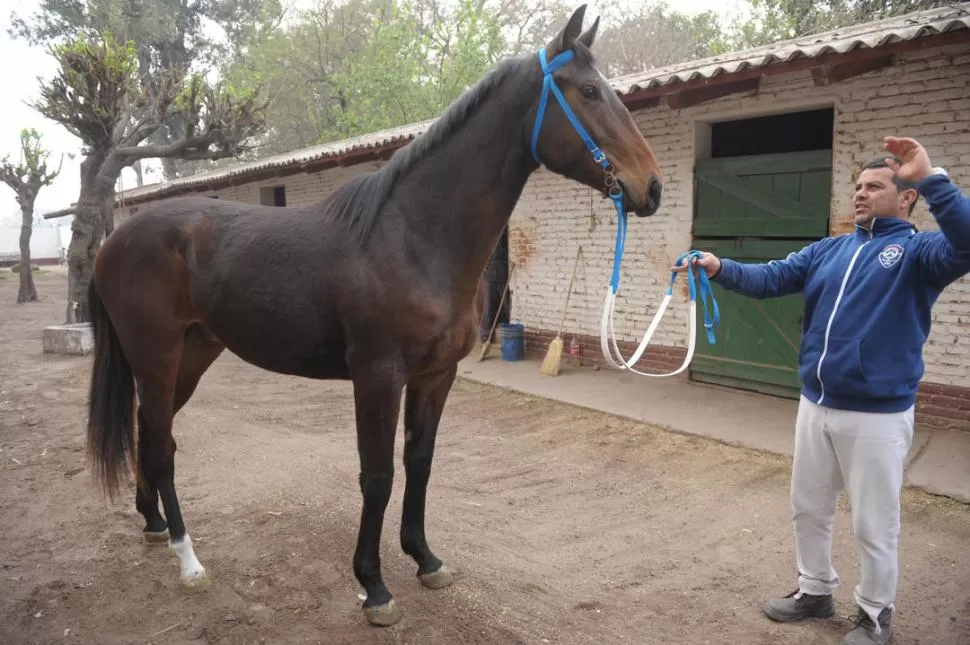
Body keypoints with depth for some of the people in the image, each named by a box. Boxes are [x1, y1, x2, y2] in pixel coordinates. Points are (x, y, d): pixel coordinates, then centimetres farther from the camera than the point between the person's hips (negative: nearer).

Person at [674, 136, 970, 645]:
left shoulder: (917, 251, -7)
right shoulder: (829, 250, 9)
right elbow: (771, 278, -1)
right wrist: (721, 269, -19)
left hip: (877, 416, -6)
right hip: (815, 407, 6)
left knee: (873, 526, 9)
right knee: (808, 510, 19)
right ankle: (814, 591, 39)